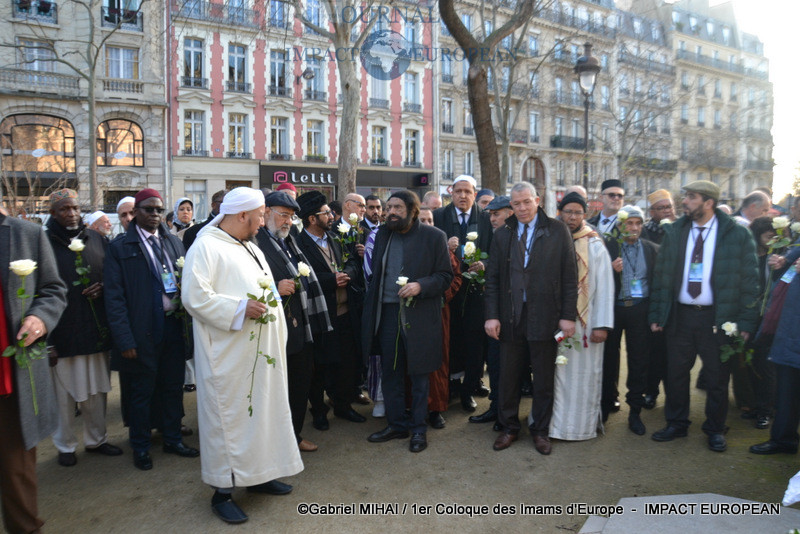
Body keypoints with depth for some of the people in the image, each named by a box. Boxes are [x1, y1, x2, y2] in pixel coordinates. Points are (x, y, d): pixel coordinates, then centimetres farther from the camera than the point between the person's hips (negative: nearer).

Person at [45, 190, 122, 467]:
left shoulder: (96, 240, 8)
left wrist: (103, 288, -7)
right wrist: (44, 339, -10)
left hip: (96, 331, 3)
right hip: (61, 336, -3)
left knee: (96, 392, 13)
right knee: (63, 395, 8)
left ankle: (96, 439, 30)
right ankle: (65, 446, 27)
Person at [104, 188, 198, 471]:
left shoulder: (174, 242, 10)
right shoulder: (120, 247, -3)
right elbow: (114, 296, -7)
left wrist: (190, 320, -1)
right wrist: (124, 339, -13)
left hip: (175, 326, 4)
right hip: (143, 331, -4)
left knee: (173, 386, 14)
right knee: (142, 391, 10)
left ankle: (172, 439, 32)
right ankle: (140, 447, 28)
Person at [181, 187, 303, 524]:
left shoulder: (251, 249, 17)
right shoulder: (205, 247, -11)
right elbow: (194, 296, -20)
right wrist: (240, 308, -22)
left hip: (260, 351, 9)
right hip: (228, 356, -8)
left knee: (260, 408, 15)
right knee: (229, 416, 0)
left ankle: (257, 474, 30)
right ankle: (223, 491, 14)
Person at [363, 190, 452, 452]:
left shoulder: (434, 236, -5)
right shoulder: (382, 234, 10)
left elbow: (445, 276, -5)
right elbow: (375, 273, 13)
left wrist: (420, 286, -21)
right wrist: (371, 310, 4)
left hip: (419, 315, -4)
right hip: (387, 313, 5)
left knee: (418, 374, 6)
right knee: (389, 372, 11)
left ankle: (418, 428, 22)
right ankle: (396, 424, 28)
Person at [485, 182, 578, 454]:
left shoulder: (557, 231, -1)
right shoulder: (502, 234, 6)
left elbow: (569, 276, -2)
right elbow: (492, 278, 5)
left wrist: (568, 315, -7)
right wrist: (492, 315, -3)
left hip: (544, 317, -2)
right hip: (510, 317, 2)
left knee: (544, 380, 11)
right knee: (508, 378, 11)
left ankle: (540, 430, 29)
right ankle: (509, 427, 30)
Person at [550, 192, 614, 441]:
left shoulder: (595, 246, -1)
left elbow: (604, 287, -4)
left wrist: (601, 325, -11)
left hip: (585, 323, -2)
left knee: (583, 376, 4)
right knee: (557, 374, 8)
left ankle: (581, 425, 18)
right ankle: (554, 422, 21)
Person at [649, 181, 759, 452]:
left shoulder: (737, 235, -3)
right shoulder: (674, 232, 5)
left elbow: (749, 280, -2)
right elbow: (661, 275, 7)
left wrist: (746, 322, -8)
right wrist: (655, 314, 3)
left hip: (718, 318, -2)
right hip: (680, 316, 3)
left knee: (717, 377, 9)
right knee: (676, 374, 10)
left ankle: (715, 430, 28)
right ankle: (677, 424, 27)